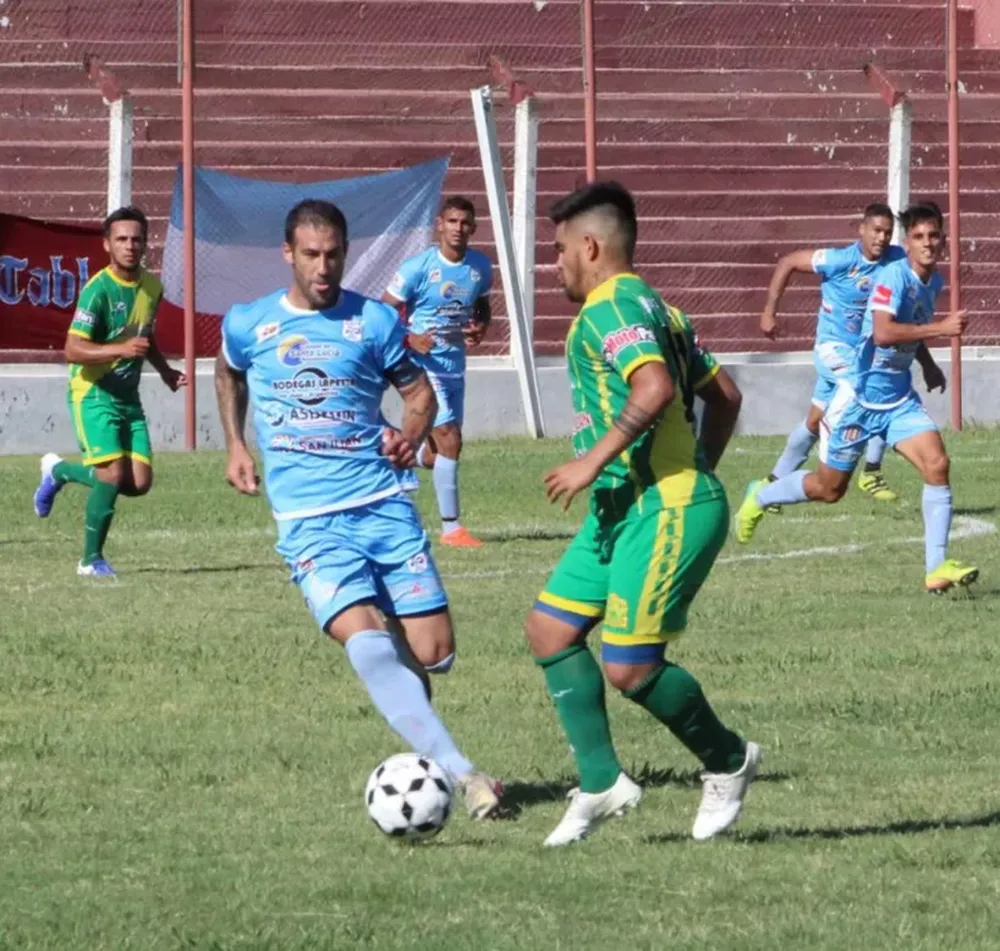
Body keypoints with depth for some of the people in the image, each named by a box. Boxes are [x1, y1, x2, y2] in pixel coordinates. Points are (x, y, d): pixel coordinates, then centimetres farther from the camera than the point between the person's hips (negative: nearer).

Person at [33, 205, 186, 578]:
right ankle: (91, 559, 0)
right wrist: (122, 349, -34)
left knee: (140, 483, -1)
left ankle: (59, 471, 24)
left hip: (128, 396, 7)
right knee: (112, 474, -18)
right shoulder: (99, 290, -18)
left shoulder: (152, 287, 6)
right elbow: (73, 350, -23)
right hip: (93, 394, -7)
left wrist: (165, 371, 16)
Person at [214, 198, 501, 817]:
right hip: (310, 519, -2)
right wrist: (236, 446, 20)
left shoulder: (375, 321, 4)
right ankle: (458, 772, -32)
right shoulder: (248, 325, 6)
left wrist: (410, 435, -5)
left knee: (433, 651, -4)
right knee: (366, 638, -25)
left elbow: (420, 394, 15)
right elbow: (228, 374, 28)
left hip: (384, 504, 2)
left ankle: (426, 754, 28)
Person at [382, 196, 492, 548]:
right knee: (449, 439, -14)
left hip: (455, 365, 7)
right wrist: (410, 340, -24)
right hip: (424, 364, -7)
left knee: (434, 454, 10)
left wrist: (480, 328, -2)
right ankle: (451, 527, -9)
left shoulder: (480, 267, 3)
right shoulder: (418, 267, -13)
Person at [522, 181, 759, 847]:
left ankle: (728, 761, 10)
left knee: (629, 667, -11)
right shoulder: (652, 307, 19)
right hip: (625, 508, 11)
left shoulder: (611, 306, -12)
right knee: (550, 628, 7)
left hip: (663, 511, -11)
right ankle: (601, 783, 8)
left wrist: (594, 460, -24)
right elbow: (723, 393, 23)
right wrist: (700, 470, 26)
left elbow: (655, 388, -29)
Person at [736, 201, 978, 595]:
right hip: (860, 396, -7)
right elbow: (883, 332, -37)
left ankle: (936, 568, -11)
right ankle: (759, 497, 37)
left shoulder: (934, 282, 5)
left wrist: (928, 365, 12)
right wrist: (940, 327, -37)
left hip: (899, 399, 7)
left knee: (937, 463, -14)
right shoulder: (895, 276, -22)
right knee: (829, 488, 8)